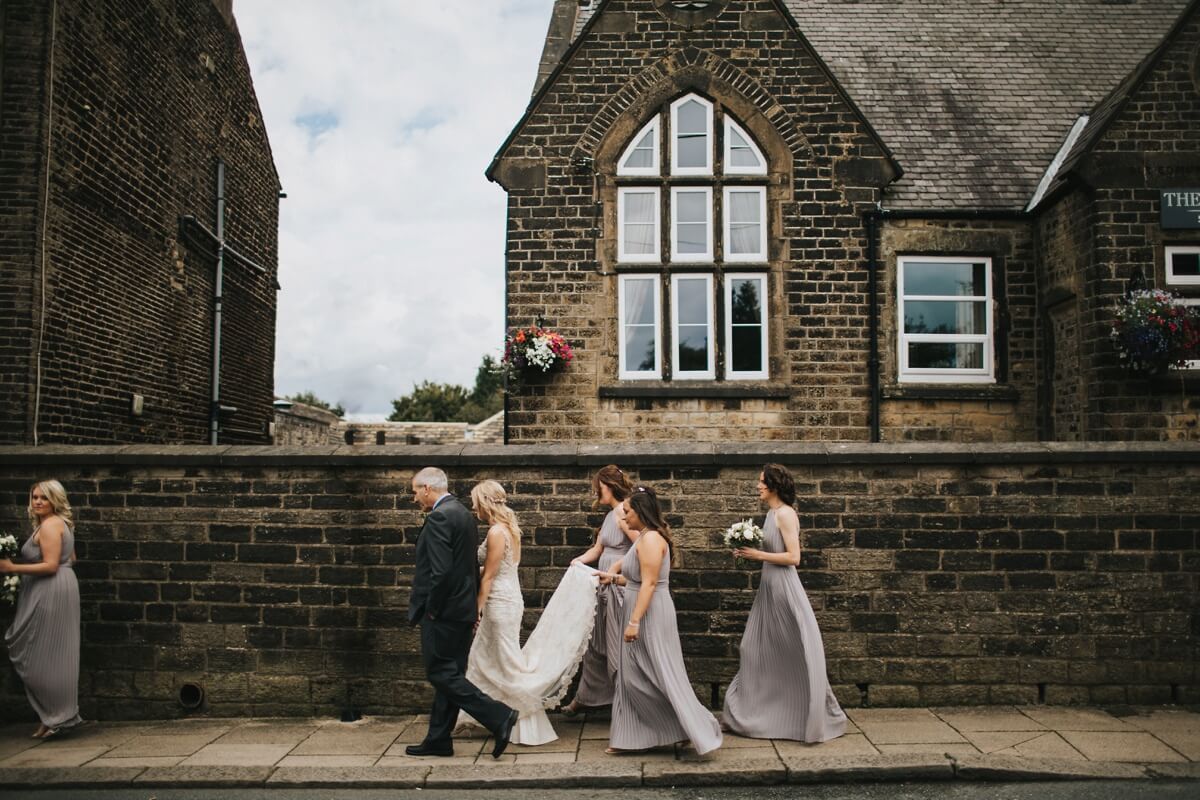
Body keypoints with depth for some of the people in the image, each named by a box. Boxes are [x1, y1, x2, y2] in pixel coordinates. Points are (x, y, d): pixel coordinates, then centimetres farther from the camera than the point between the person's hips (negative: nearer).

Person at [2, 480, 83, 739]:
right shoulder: (61, 523, 16)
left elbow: (50, 565, -20)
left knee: (43, 656, -3)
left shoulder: (49, 525, -14)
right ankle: (60, 716, 18)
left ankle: (55, 719, 4)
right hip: (61, 586, 10)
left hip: (50, 591, -10)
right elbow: (71, 559, 22)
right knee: (55, 656, 12)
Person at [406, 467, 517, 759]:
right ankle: (438, 740, 21)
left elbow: (441, 570, -24)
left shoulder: (439, 517, -16)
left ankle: (497, 716, -6)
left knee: (442, 673, -2)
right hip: (463, 609, 10)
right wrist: (473, 604, 18)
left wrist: (430, 609, -13)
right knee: (450, 674, 13)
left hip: (442, 613, -10)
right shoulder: (464, 514, 14)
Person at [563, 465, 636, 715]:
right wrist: (579, 561, -4)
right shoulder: (610, 514, 14)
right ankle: (585, 697, 27)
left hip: (618, 587, -9)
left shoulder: (623, 512, -16)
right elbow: (597, 549, 14)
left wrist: (616, 568, -19)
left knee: (617, 647, 1)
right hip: (605, 588, 9)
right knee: (596, 643, 16)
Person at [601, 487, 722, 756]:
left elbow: (649, 583, -23)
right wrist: (614, 577, 24)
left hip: (650, 616, -10)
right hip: (642, 615, 10)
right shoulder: (644, 537, 13)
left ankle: (700, 731, 4)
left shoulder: (651, 538, -17)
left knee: (662, 676, -4)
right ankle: (630, 738, 21)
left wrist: (634, 622, -25)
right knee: (632, 677, 13)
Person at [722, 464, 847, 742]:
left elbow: (793, 557, -19)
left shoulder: (785, 513, -15)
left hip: (784, 587, -10)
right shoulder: (772, 513, 11)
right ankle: (754, 712, 24)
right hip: (769, 586, 10)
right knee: (759, 649, 14)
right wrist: (750, 553, 4)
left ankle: (814, 717, 14)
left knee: (796, 654, 1)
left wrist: (758, 555, -15)